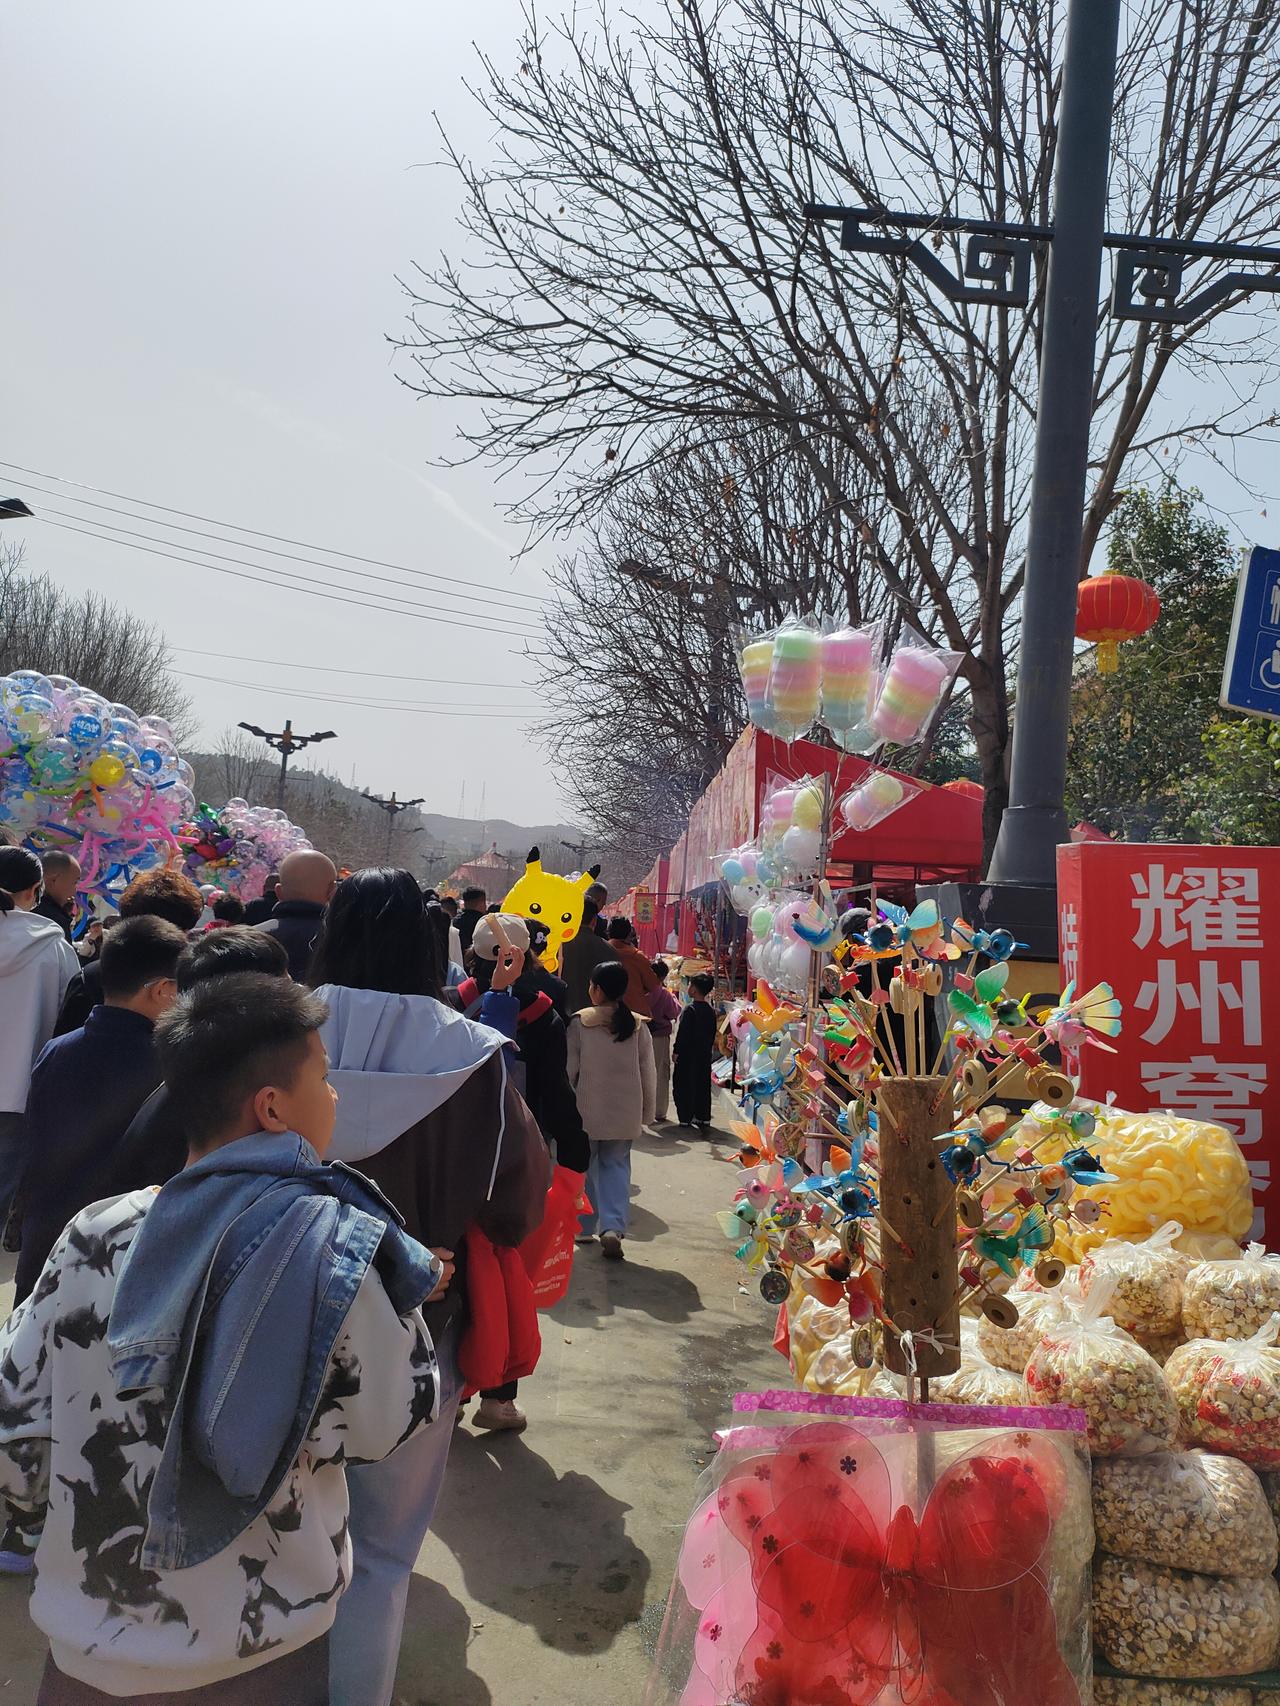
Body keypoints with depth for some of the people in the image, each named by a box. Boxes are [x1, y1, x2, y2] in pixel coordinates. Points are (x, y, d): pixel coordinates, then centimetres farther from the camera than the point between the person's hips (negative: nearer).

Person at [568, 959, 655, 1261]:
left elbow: (570, 1069, -5)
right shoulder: (638, 1025, -5)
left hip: (588, 1109, -1)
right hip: (626, 1111, 1)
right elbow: (647, 1074, 0)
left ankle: (584, 1226, 24)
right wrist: (646, 1112, 10)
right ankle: (613, 1227, -4)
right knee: (616, 1165, 11)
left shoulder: (579, 1023, -11)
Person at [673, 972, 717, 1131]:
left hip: (688, 1054, -7)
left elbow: (682, 1033, -17)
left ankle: (686, 1117, 4)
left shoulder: (690, 1009, -17)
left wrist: (676, 1051, -10)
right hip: (705, 1054, 7)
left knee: (684, 1086, 3)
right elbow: (712, 1033, 12)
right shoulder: (711, 1010, 5)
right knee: (703, 1085, 12)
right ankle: (703, 1118, 15)